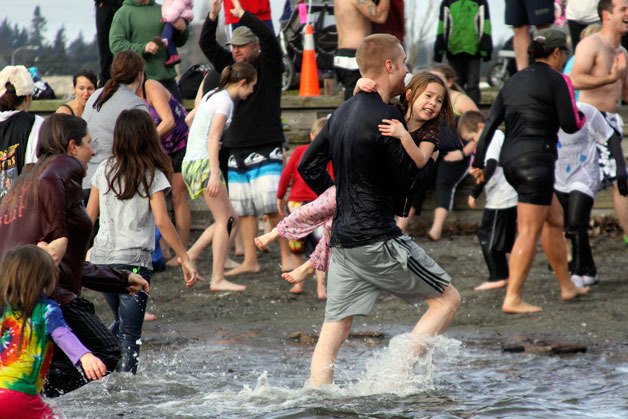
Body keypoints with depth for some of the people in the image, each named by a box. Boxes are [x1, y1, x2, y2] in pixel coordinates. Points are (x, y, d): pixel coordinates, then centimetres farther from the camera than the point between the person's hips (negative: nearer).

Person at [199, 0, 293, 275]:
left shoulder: (268, 66, -1)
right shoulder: (230, 67, 13)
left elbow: (269, 38, -18)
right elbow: (206, 44, 7)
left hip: (266, 147, -6)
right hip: (236, 149, 6)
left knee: (273, 205, -13)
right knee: (243, 209, 6)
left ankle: (287, 256, -6)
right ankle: (250, 261, 10)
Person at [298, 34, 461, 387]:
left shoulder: (342, 113, 13)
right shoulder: (386, 116, -14)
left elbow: (308, 166, 20)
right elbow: (407, 179, -10)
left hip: (342, 238, 8)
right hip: (378, 239, -8)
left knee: (334, 330, 8)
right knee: (447, 299, 2)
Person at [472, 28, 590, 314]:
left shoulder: (514, 82, 15)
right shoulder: (557, 80, -5)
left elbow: (490, 124, 10)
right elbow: (570, 125, -8)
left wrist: (479, 161, 11)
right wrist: (582, 117, 14)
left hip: (510, 159, 8)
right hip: (536, 159, -8)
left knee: (554, 218, 22)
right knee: (529, 231, -7)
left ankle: (567, 286, 29)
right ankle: (512, 299, -12)